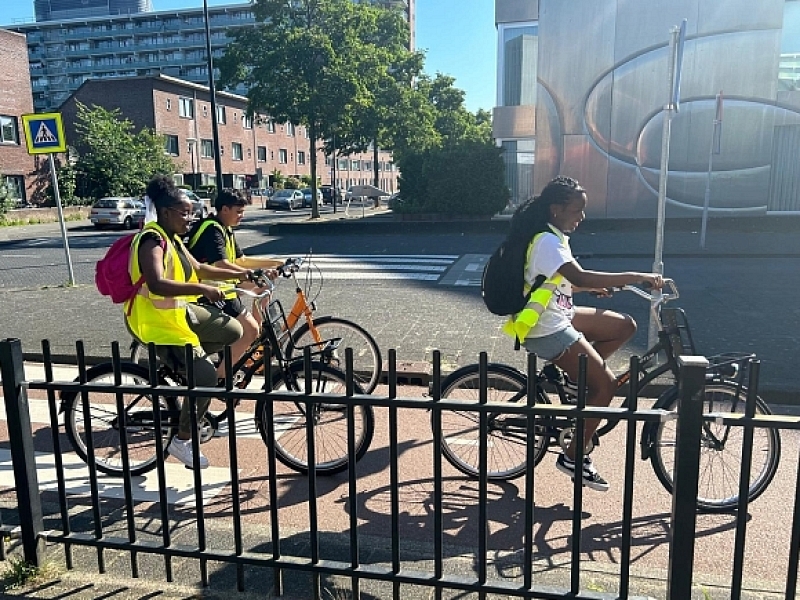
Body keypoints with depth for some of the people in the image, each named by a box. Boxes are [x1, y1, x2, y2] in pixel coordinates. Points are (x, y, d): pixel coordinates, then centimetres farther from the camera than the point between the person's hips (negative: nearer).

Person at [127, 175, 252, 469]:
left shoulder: (172, 238, 8)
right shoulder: (153, 241, -22)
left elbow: (198, 269, 18)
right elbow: (158, 285, -39)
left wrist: (240, 274, 13)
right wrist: (203, 289, -39)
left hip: (179, 311, 10)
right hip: (157, 320, -10)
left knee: (233, 331, 10)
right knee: (206, 376, -17)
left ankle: (180, 360, 18)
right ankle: (182, 441, 1)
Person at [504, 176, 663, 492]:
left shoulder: (551, 237, 11)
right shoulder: (548, 241, -21)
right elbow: (580, 277, -35)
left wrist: (594, 287, 8)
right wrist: (636, 277, -32)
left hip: (559, 317, 10)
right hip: (548, 331, -10)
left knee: (625, 326, 9)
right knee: (605, 384, -5)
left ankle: (577, 376, 13)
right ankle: (573, 457, 6)